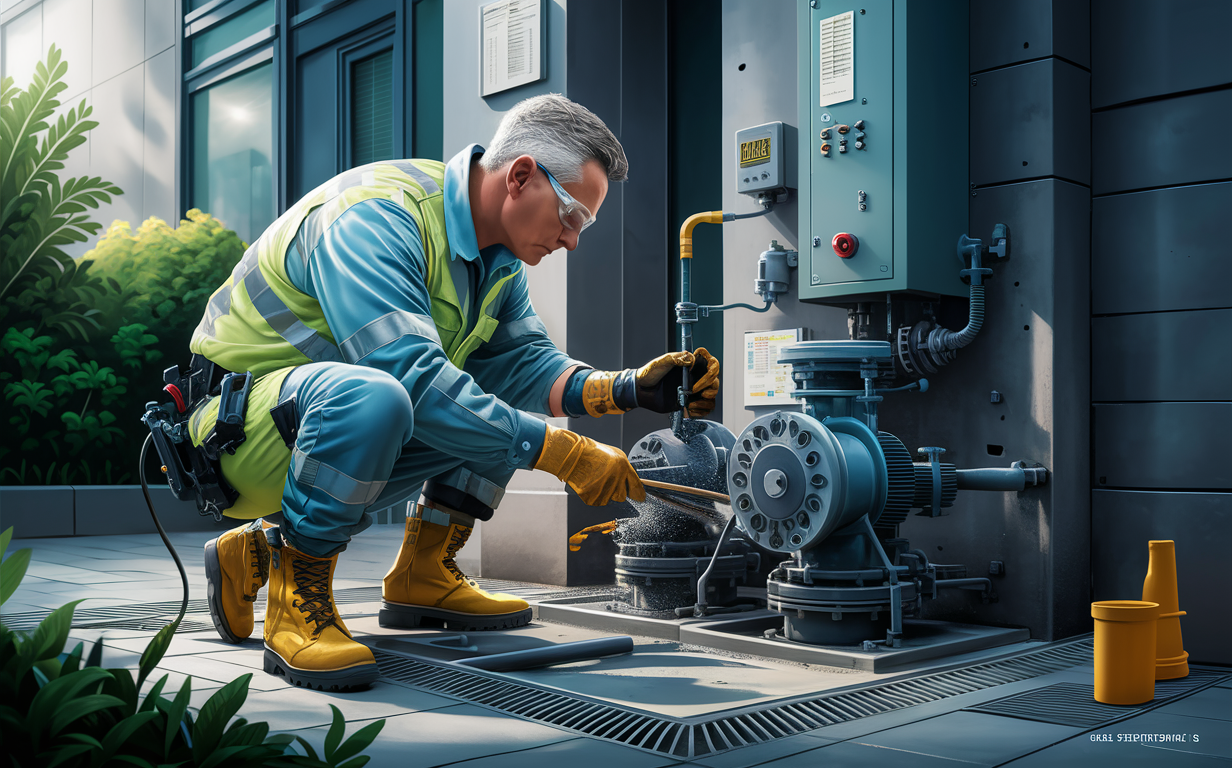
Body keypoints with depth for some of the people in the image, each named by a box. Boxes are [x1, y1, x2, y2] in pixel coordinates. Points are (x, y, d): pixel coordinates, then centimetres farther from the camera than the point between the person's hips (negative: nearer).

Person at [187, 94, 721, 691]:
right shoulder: (375, 219, -26)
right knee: (369, 396, -39)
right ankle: (296, 594, -20)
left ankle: (423, 574, 8)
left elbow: (524, 363, 2)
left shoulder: (498, 257, 4)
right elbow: (414, 378, -35)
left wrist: (628, 388, -16)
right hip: (240, 423, -9)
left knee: (501, 406, 4)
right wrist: (562, 453, -33)